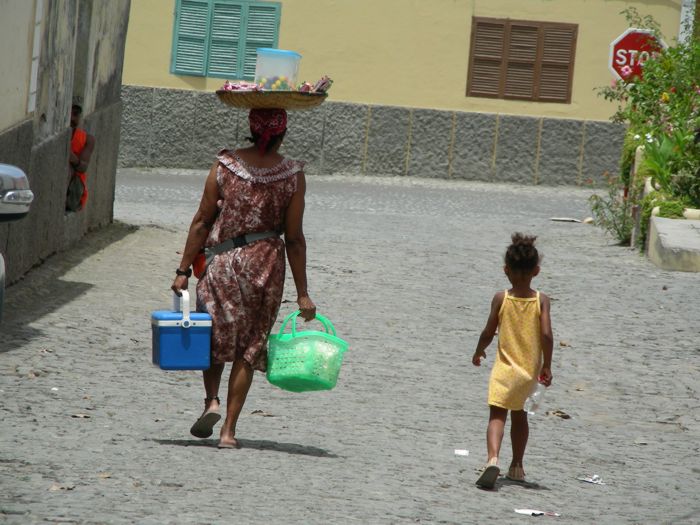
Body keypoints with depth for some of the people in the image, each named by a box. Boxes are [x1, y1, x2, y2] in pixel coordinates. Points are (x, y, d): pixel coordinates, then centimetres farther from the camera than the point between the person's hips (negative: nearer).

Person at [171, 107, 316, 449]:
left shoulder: (224, 166, -5)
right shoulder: (293, 175, -5)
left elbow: (202, 222, -3)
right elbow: (294, 238, -4)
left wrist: (183, 270, 3)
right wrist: (302, 293, 1)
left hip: (225, 260, 0)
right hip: (267, 263, 0)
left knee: (214, 335, 18)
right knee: (248, 348, 8)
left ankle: (211, 401, -5)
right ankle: (229, 430, 6)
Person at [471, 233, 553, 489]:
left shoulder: (501, 299, -7)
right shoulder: (541, 300, -5)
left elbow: (488, 333, -4)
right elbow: (546, 334, -12)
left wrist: (478, 352, 15)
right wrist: (547, 366, -2)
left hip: (505, 368, -3)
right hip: (531, 370, 3)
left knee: (497, 414, -11)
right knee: (519, 412, 24)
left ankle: (492, 459, -36)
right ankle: (517, 466, 31)